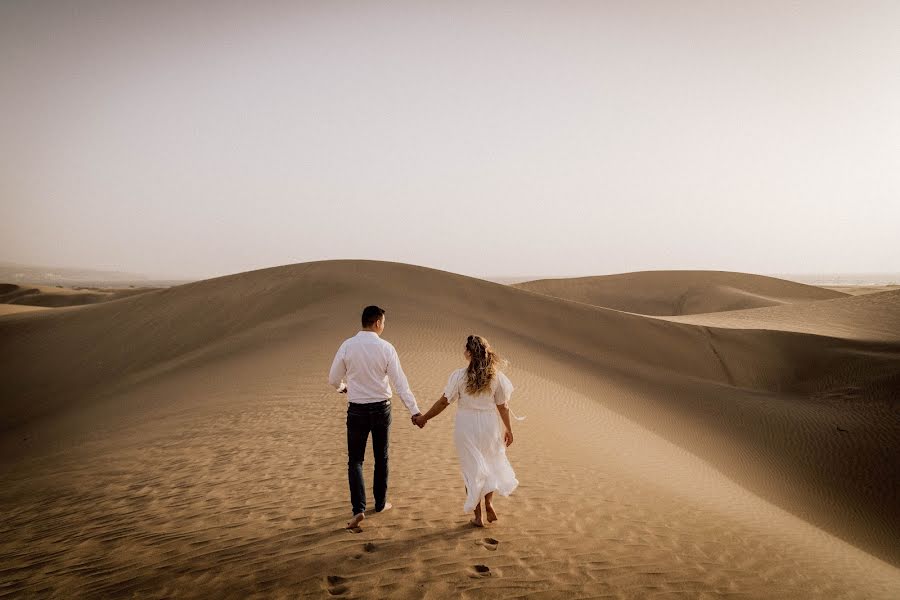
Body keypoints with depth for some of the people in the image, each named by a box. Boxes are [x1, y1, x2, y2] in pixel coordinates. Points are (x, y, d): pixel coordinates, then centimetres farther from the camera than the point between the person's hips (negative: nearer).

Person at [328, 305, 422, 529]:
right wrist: (415, 411, -8)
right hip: (381, 408, 1)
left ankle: (358, 509, -5)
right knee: (381, 458, 18)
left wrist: (343, 387, 23)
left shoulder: (347, 346, -9)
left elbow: (333, 379, 0)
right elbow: (400, 382, -12)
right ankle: (380, 503, 30)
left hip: (357, 410, 0)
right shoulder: (386, 348, -10)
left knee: (355, 460, 8)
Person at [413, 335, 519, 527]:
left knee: (472, 468, 11)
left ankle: (478, 516, 17)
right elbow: (502, 406, -1)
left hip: (466, 425, -1)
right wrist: (508, 429, 13)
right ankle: (489, 503, 15)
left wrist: (424, 418, 5)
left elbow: (444, 402, -8)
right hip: (489, 424, 2)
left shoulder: (459, 376, -13)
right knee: (490, 464, 25)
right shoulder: (495, 376, -7)